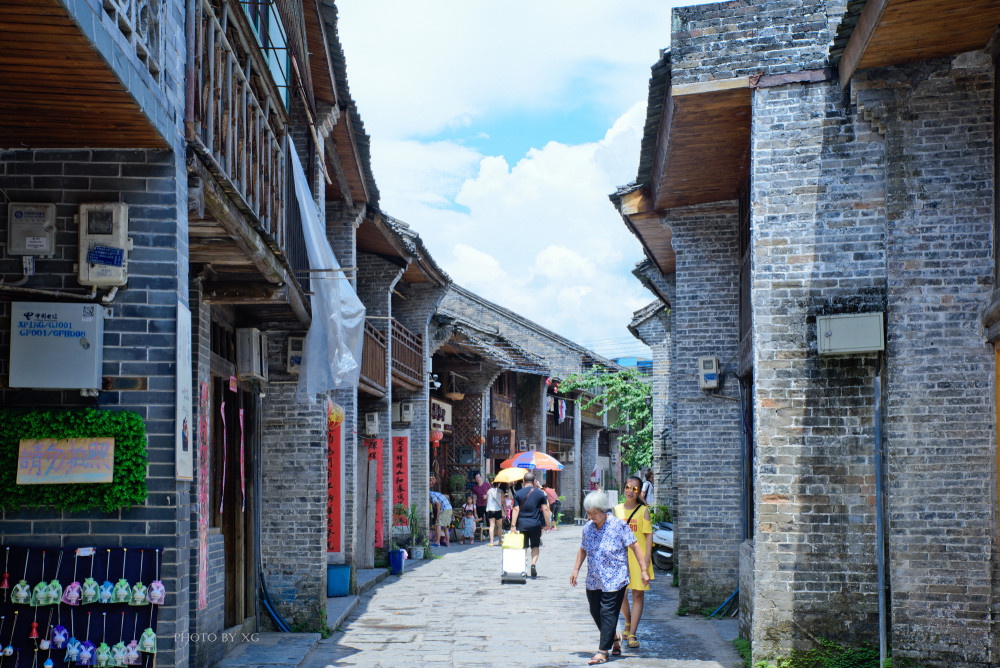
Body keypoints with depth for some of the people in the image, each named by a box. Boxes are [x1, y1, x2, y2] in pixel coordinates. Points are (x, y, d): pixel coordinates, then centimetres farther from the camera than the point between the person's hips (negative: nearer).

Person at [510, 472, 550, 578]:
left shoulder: (518, 493, 0)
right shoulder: (540, 493, 1)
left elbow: (516, 510, -5)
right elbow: (545, 509, -2)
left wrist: (513, 525, -6)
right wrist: (547, 524, 3)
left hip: (521, 524, 0)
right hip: (535, 524, 0)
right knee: (535, 546, 12)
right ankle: (533, 563, -10)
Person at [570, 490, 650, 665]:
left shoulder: (618, 525, -10)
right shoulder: (588, 527, 6)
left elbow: (634, 546, -6)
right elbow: (583, 549, 21)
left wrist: (643, 570, -8)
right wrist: (576, 569, 16)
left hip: (614, 579, -6)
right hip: (593, 580, 6)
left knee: (608, 613, -7)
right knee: (595, 612, 11)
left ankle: (603, 650, -1)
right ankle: (614, 638, 35)